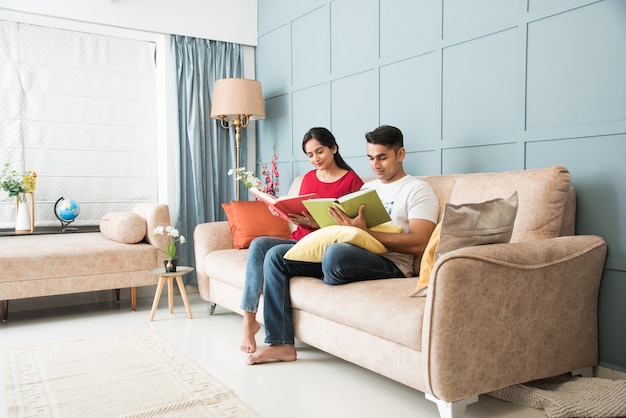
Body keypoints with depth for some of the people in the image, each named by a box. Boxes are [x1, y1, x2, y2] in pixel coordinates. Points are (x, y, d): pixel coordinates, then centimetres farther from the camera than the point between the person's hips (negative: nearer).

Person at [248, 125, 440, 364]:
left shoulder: (417, 189, 1)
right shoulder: (367, 187, 25)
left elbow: (419, 244, -15)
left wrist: (364, 232, -22)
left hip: (389, 265, -8)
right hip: (352, 255, 8)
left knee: (336, 253, -39)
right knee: (276, 256, -3)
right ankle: (281, 344, -6)